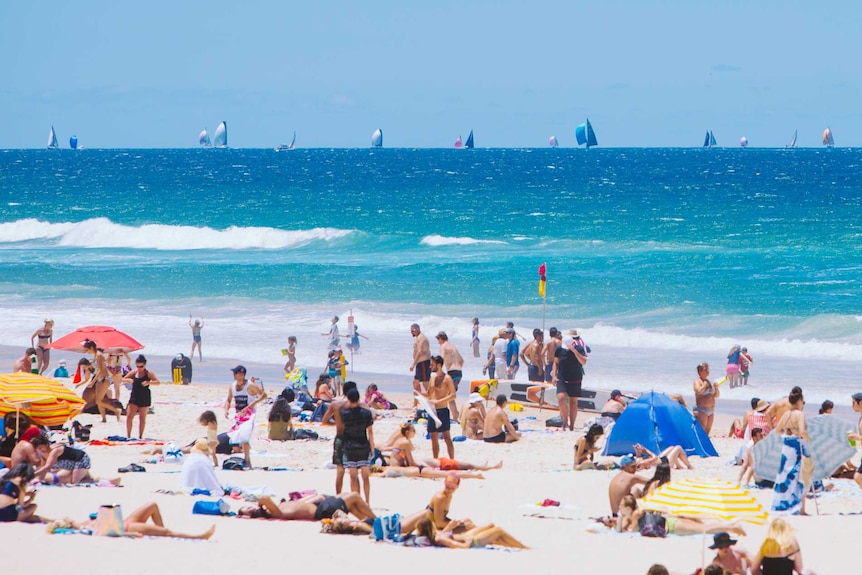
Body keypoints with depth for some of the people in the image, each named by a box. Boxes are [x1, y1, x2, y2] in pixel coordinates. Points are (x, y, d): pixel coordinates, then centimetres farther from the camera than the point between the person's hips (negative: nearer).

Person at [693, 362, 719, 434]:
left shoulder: (709, 382, 15)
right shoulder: (697, 381, -5)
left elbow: (717, 396, 18)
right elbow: (699, 391, -26)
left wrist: (716, 388, 0)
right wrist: (705, 384, -14)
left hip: (711, 410, 8)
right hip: (701, 409, -8)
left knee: (708, 430, 8)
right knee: (701, 430, -13)